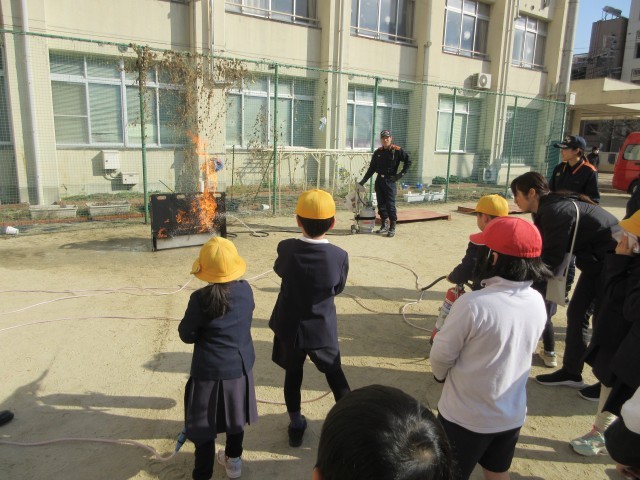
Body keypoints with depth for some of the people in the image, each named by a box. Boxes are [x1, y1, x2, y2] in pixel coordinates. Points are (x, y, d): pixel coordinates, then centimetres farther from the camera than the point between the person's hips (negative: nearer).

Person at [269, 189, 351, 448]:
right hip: (322, 328, -1)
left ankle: (296, 425, 36)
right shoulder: (340, 256, -21)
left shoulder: (286, 249, -19)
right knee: (334, 373, 22)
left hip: (289, 327, 1)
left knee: (293, 374, 21)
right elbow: (338, 288, -4)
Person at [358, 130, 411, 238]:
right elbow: (372, 168, 12)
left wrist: (401, 174, -8)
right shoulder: (378, 152, 8)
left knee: (390, 204, -6)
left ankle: (392, 228, 1)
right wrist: (363, 180, 9)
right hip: (379, 180, 5)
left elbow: (408, 162, -1)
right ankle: (384, 225, 20)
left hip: (390, 181, -5)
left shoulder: (397, 151, -5)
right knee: (381, 204, 9)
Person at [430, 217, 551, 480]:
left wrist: (442, 376, 5)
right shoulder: (537, 303, -8)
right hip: (512, 414, 5)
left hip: (466, 417, -5)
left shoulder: (473, 304, -30)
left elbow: (441, 357, -18)